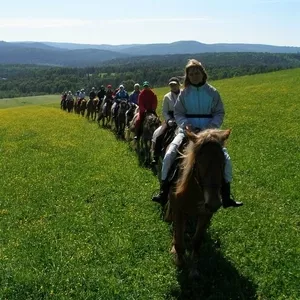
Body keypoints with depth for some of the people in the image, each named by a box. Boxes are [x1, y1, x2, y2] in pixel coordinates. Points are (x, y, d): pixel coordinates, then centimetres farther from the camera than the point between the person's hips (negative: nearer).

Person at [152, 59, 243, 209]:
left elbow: (220, 113, 3)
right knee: (169, 155, -19)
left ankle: (226, 197, 3)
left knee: (225, 158, -12)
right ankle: (163, 193, -7)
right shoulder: (184, 93, 3)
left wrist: (211, 126, -15)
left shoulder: (212, 92, 2)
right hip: (188, 130, 0)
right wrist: (186, 124, -16)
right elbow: (178, 113, 3)